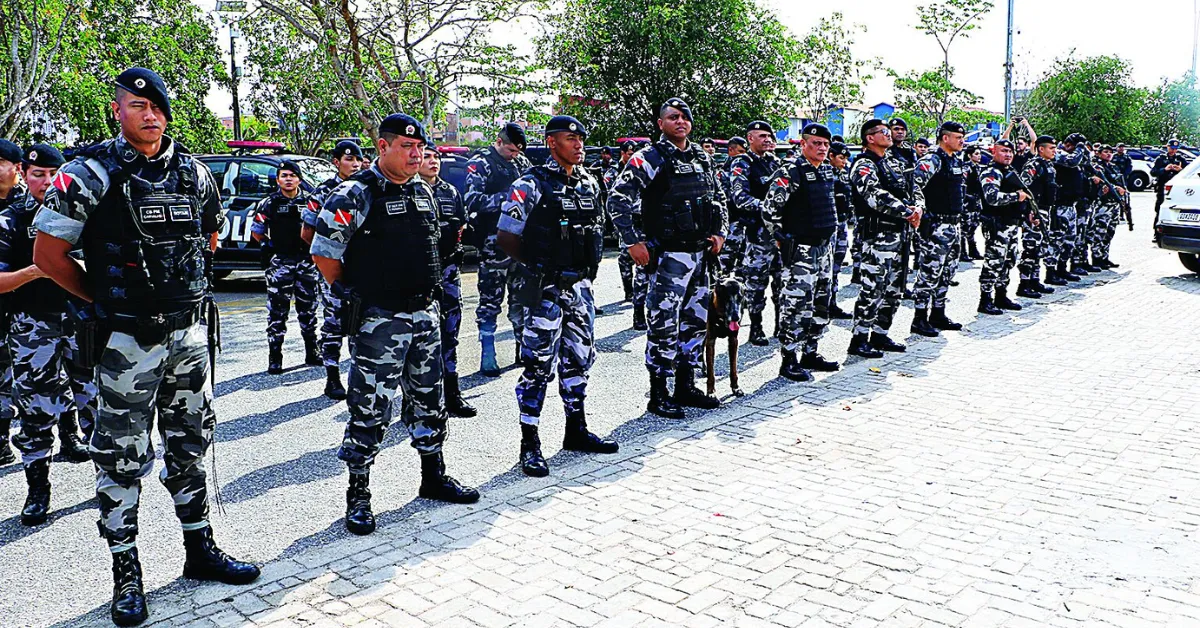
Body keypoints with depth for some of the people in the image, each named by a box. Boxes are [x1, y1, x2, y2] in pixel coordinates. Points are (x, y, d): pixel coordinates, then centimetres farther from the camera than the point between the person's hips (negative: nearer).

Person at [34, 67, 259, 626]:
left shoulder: (192, 172, 6)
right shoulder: (91, 174, -9)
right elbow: (48, 255, -6)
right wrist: (105, 298, 0)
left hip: (187, 333, 5)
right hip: (127, 341, -5)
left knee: (190, 443, 14)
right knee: (121, 458, 3)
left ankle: (200, 549, 28)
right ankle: (126, 575, 16)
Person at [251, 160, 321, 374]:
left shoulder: (310, 201, 9)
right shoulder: (269, 203, 4)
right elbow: (256, 231, 8)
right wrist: (270, 244, -3)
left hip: (307, 261, 2)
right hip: (280, 262, -2)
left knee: (308, 309, 9)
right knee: (277, 311, -3)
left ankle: (311, 353, 20)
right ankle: (275, 357, 2)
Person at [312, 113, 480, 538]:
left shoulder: (423, 192, 12)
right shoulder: (355, 194, -10)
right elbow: (323, 252, -9)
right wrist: (353, 295, -4)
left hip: (424, 314, 7)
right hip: (378, 322, -7)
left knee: (429, 400, 15)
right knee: (370, 409, -2)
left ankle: (433, 478, 30)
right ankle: (358, 496, 11)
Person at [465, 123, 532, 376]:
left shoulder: (521, 163, 13)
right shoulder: (481, 163, -5)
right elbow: (472, 201, -16)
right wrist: (505, 197, -22)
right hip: (494, 240, -6)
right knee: (490, 300, -1)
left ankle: (523, 347, 25)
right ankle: (487, 356, 5)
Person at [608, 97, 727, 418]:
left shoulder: (702, 158, 13)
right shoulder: (649, 158, -8)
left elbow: (719, 198, 25)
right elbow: (617, 201, -12)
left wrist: (720, 233, 12)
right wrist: (634, 242, -16)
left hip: (701, 254, 7)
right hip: (668, 256, -7)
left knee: (696, 321, 12)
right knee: (664, 324, -5)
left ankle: (686, 386, 25)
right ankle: (658, 394, 5)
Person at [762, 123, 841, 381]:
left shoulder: (828, 171, 13)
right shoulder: (791, 173, -14)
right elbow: (769, 209, -16)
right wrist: (780, 240, -10)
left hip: (825, 247, 9)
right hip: (800, 250, -9)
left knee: (822, 303, 13)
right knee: (797, 304, -8)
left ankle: (810, 353, 24)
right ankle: (789, 360, -2)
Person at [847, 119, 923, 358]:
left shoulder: (895, 163, 19)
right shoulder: (864, 165, -9)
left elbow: (914, 188, 18)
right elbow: (876, 196, -23)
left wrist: (918, 207, -4)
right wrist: (907, 213, -22)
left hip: (900, 234, 9)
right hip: (879, 234, -9)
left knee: (894, 290, 13)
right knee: (873, 288, -9)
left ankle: (880, 335, 22)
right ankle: (859, 340, -2)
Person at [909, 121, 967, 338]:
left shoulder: (958, 162, 16)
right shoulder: (932, 161, -13)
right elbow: (914, 185, -26)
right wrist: (918, 209, -29)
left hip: (954, 225, 9)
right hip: (936, 226, -9)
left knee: (947, 272, 13)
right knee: (930, 273, -7)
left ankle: (938, 314, 22)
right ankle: (920, 318, -2)